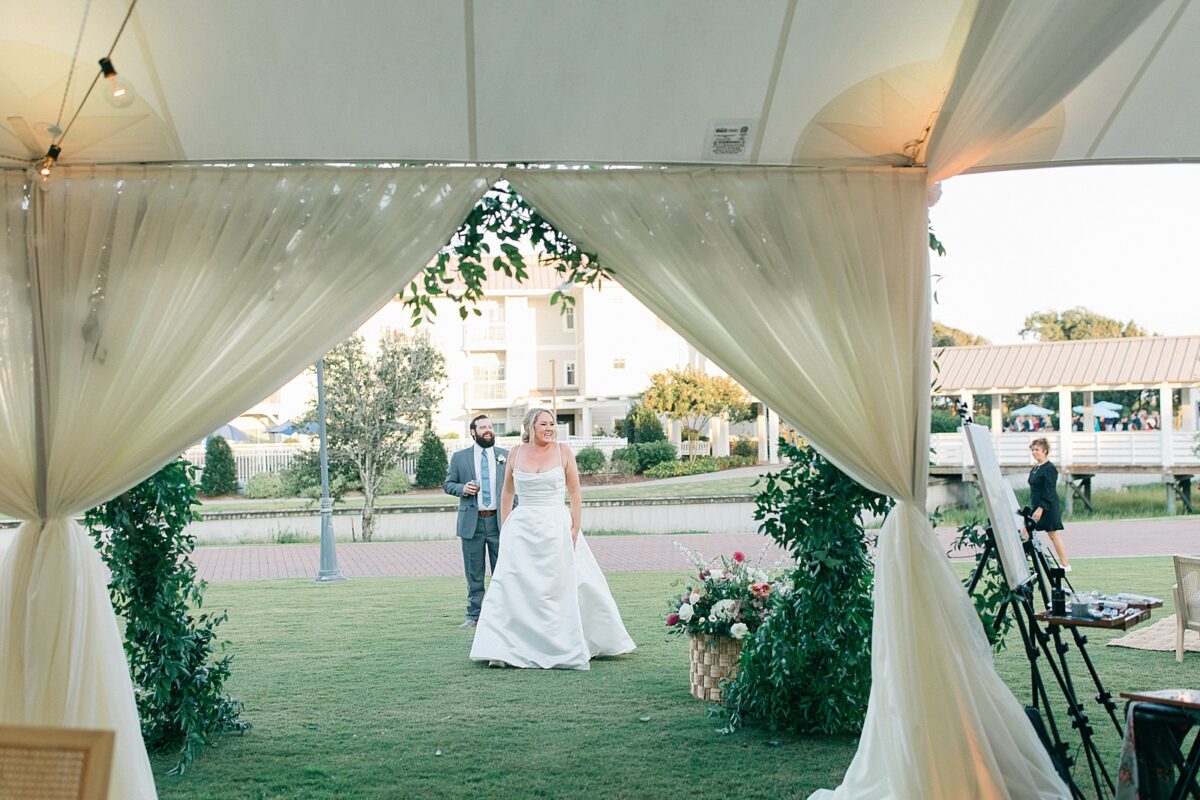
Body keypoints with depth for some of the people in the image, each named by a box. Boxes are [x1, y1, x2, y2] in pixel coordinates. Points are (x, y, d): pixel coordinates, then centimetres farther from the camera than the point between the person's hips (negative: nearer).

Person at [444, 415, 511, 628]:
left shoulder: (506, 456, 7)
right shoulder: (460, 457, 5)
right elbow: (447, 484, 10)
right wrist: (462, 488, -12)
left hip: (499, 521, 0)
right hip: (472, 522, 0)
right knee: (474, 574, 6)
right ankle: (474, 615, 14)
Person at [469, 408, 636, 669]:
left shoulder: (563, 452, 0)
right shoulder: (516, 453, 5)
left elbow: (575, 493, 1)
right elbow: (507, 492, 13)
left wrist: (574, 530, -5)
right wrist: (504, 529, 8)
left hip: (556, 528, -1)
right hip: (522, 528, 1)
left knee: (558, 588, 4)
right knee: (512, 588, -4)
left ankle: (563, 649, 17)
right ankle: (504, 651, -1)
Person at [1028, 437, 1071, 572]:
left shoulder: (1049, 469, -13)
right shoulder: (1034, 469, 13)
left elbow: (1049, 491, -19)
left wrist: (1041, 508, -24)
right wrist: (1033, 507, 17)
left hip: (1048, 507, -9)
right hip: (1036, 506, 9)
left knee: (1053, 535, -1)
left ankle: (1065, 564, 9)